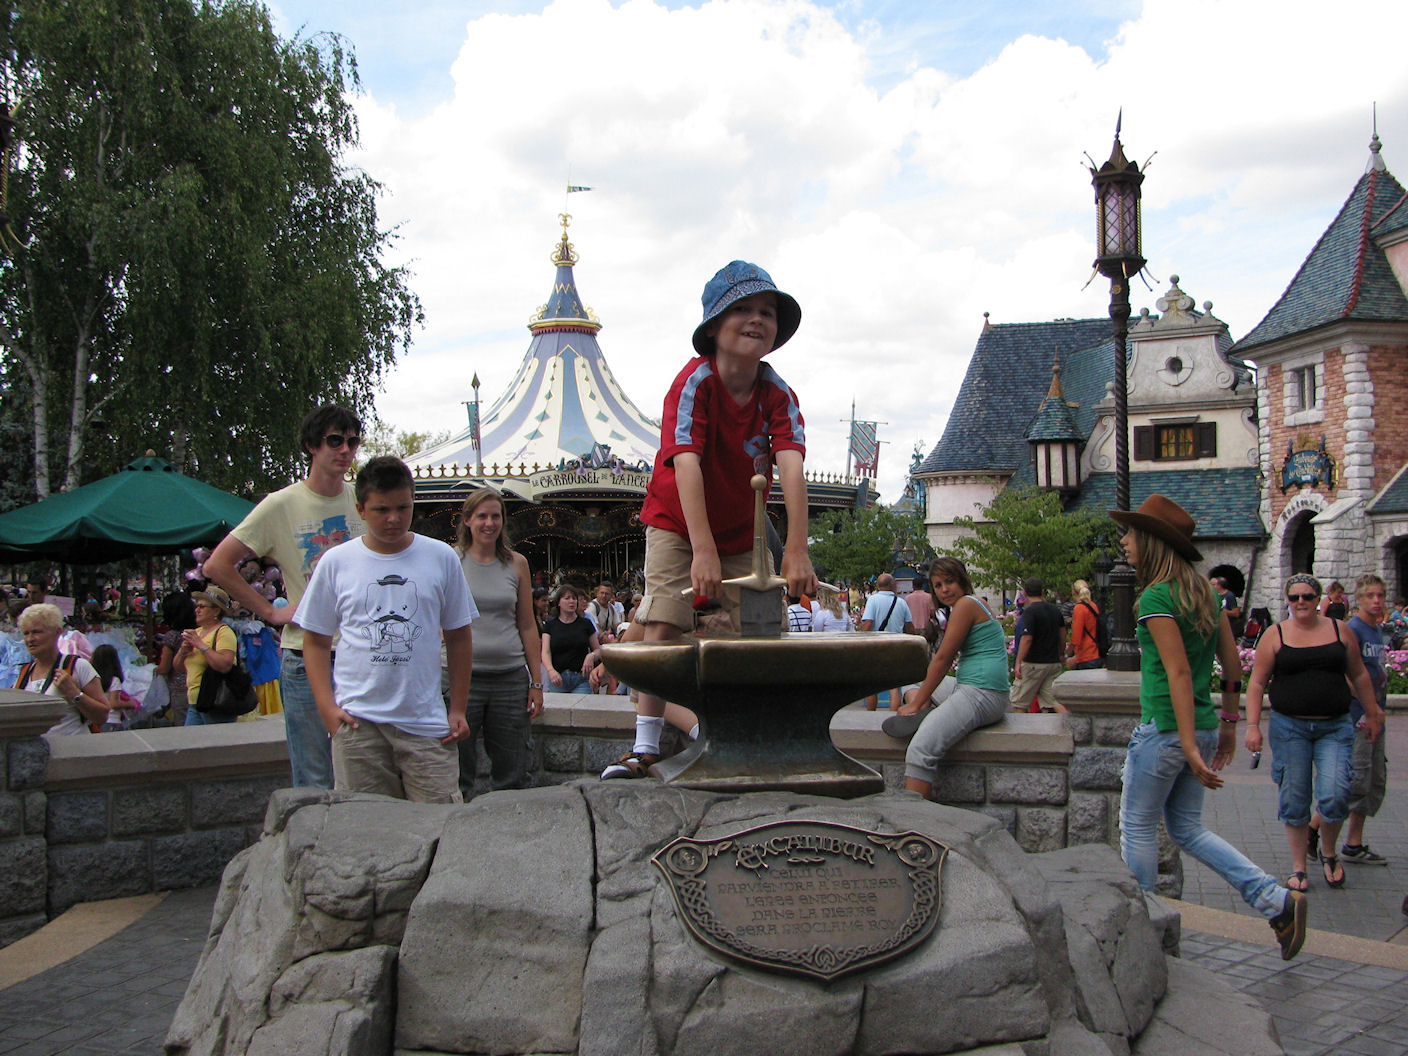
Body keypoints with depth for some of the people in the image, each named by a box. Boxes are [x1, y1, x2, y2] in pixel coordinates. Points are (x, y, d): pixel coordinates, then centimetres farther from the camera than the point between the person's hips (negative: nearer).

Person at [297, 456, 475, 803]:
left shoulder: (441, 558, 6)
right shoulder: (336, 562, 5)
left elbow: (458, 638, 11)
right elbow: (316, 642, 9)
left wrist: (458, 710, 7)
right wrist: (328, 709, -2)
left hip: (427, 722, 0)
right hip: (358, 723, 0)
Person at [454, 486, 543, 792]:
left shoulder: (516, 563, 8)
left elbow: (528, 626, 12)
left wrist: (537, 683, 7)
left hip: (511, 678, 2)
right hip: (463, 676, -2)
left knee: (512, 778, 6)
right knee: (457, 773, 1)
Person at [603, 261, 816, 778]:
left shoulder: (779, 395, -15)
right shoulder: (694, 383, -25)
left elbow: (791, 466, -29)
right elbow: (686, 463, -36)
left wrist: (797, 550, -42)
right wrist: (702, 549, -47)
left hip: (743, 533, 4)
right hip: (677, 524, -3)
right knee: (662, 625, -14)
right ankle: (645, 747, -11)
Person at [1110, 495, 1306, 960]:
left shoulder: (1156, 598, -16)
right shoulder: (1204, 591, 9)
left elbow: (1179, 672, -22)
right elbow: (1232, 662, 12)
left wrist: (1190, 747, -23)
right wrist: (1228, 723, 19)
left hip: (1164, 728, -8)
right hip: (1204, 725, 8)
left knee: (1137, 827, 8)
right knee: (1186, 827, 16)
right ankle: (1277, 900, 6)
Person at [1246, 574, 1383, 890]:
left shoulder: (1340, 630, 6)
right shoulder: (1275, 636, 1)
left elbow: (1359, 675, 17)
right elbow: (1257, 683, 0)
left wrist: (1372, 713, 20)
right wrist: (1252, 725, -8)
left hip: (1335, 727, 1)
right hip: (1289, 727, 0)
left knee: (1334, 795, -12)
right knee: (1294, 800, 2)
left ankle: (1328, 851, 15)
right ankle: (1298, 867, 15)